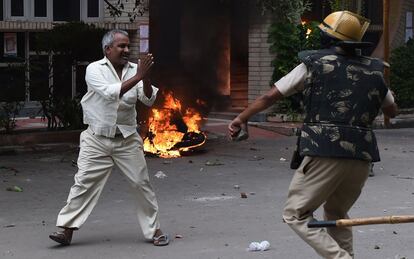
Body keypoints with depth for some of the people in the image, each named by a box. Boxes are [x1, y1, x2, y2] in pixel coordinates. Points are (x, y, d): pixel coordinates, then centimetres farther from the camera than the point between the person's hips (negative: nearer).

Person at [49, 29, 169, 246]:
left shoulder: (134, 69, 2)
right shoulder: (95, 69, -7)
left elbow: (148, 100, -5)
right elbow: (111, 92, -23)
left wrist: (146, 78, -22)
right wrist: (138, 77, -26)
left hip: (127, 139, 3)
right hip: (97, 138, -2)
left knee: (141, 183, 4)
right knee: (84, 182, -5)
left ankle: (154, 230, 15)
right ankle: (67, 230, 1)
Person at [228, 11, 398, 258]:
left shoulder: (314, 64, 4)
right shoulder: (374, 70, 14)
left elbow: (270, 96, 6)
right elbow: (392, 110, 29)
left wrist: (241, 118, 18)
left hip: (325, 153, -5)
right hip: (362, 157, 5)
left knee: (296, 214, 4)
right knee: (337, 214, 26)